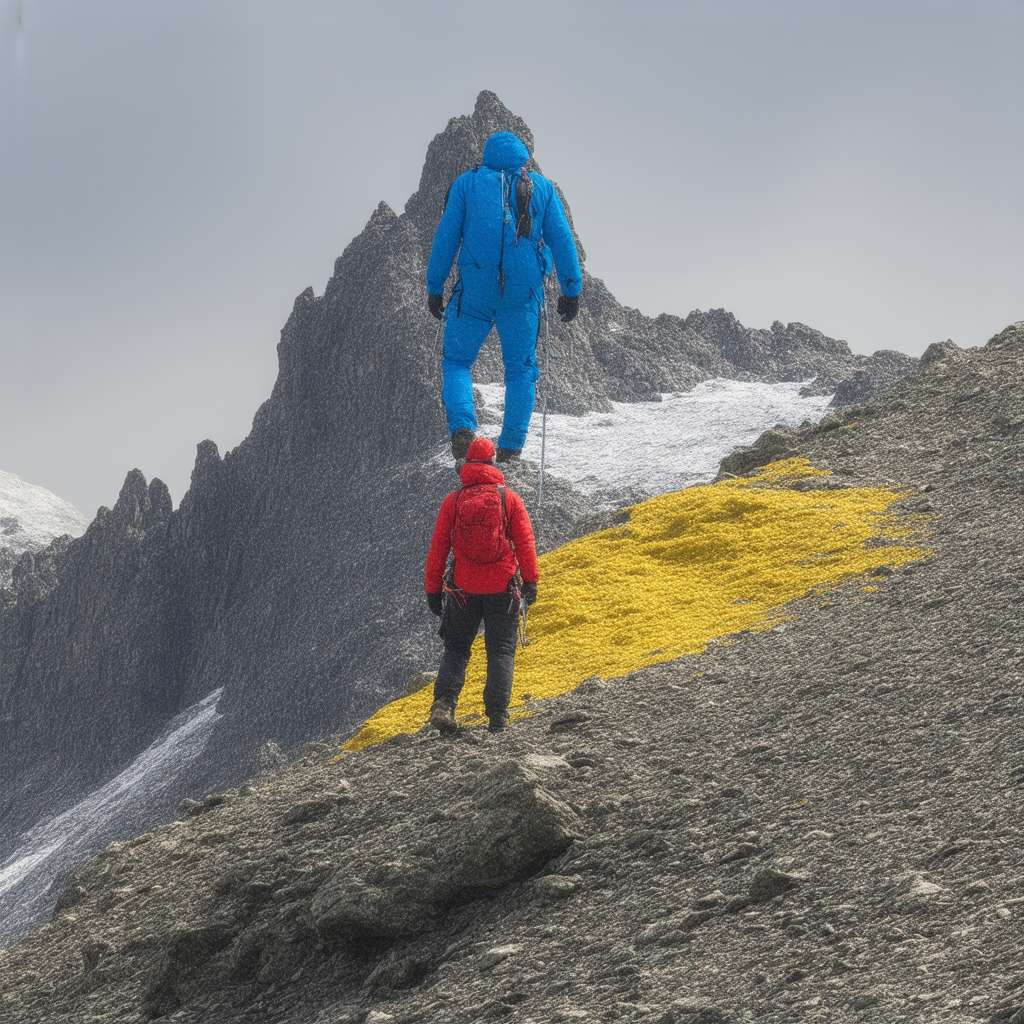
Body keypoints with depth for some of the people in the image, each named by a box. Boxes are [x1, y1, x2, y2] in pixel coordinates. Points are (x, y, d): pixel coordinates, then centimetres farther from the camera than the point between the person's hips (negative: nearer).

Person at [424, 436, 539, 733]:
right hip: (503, 587, -1)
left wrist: (432, 589, 7)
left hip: (463, 589, 1)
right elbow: (525, 542, -4)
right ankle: (497, 717, -1)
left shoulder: (453, 501, 0)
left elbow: (437, 547, 1)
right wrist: (530, 581, 2)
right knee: (501, 651, 8)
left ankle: (444, 703, -9)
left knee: (456, 650, 13)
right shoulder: (509, 498, -2)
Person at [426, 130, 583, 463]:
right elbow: (562, 239, 4)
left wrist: (434, 287, 8)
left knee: (456, 362, 12)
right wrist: (571, 290, 10)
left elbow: (446, 237, 2)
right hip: (524, 293, 1)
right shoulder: (541, 187, 7)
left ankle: (462, 426, -12)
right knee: (521, 369, 12)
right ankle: (511, 447, 5)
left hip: (475, 291, -1)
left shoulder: (467, 183, 4)